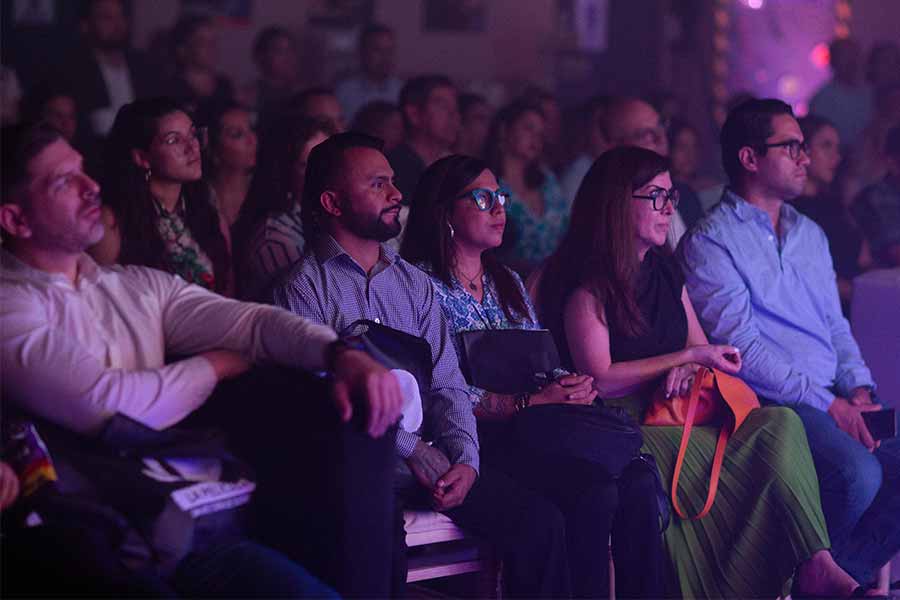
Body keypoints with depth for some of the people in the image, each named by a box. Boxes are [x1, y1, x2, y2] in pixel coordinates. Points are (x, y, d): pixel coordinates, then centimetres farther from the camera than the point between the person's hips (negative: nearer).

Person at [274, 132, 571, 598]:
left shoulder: (415, 283, 20)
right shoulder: (304, 286, 0)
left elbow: (447, 384, 13)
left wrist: (465, 460, -6)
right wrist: (413, 450, -12)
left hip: (429, 454, 6)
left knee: (541, 523, -14)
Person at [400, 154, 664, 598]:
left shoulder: (509, 283, 23)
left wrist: (570, 387, -4)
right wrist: (533, 403, -17)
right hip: (481, 440, -7)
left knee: (638, 483, -22)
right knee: (596, 490, -31)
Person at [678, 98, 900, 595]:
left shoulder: (810, 235, 22)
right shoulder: (710, 242, -3)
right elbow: (740, 345, -12)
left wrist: (859, 389, 2)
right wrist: (827, 404, -16)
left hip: (836, 399, 7)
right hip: (771, 401, -7)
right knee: (858, 474, -30)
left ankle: (851, 569, -5)